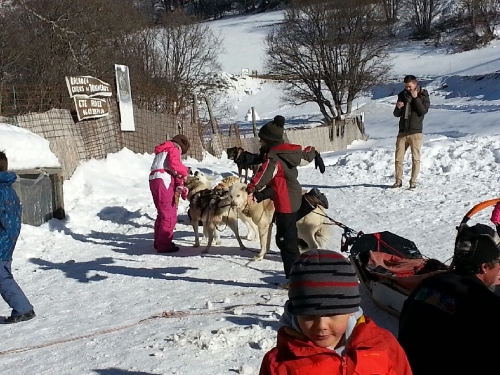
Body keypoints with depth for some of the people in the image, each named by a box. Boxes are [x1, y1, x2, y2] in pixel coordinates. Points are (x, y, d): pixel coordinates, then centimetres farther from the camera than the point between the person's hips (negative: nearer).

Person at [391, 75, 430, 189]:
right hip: (402, 132, 4)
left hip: (415, 132, -3)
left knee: (415, 158, -1)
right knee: (398, 158, 2)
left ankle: (413, 182, 4)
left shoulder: (423, 95, 1)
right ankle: (398, 181, 11)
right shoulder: (402, 95, 10)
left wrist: (415, 98, -17)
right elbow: (396, 114, 12)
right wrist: (398, 107, -9)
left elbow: (423, 111, -14)